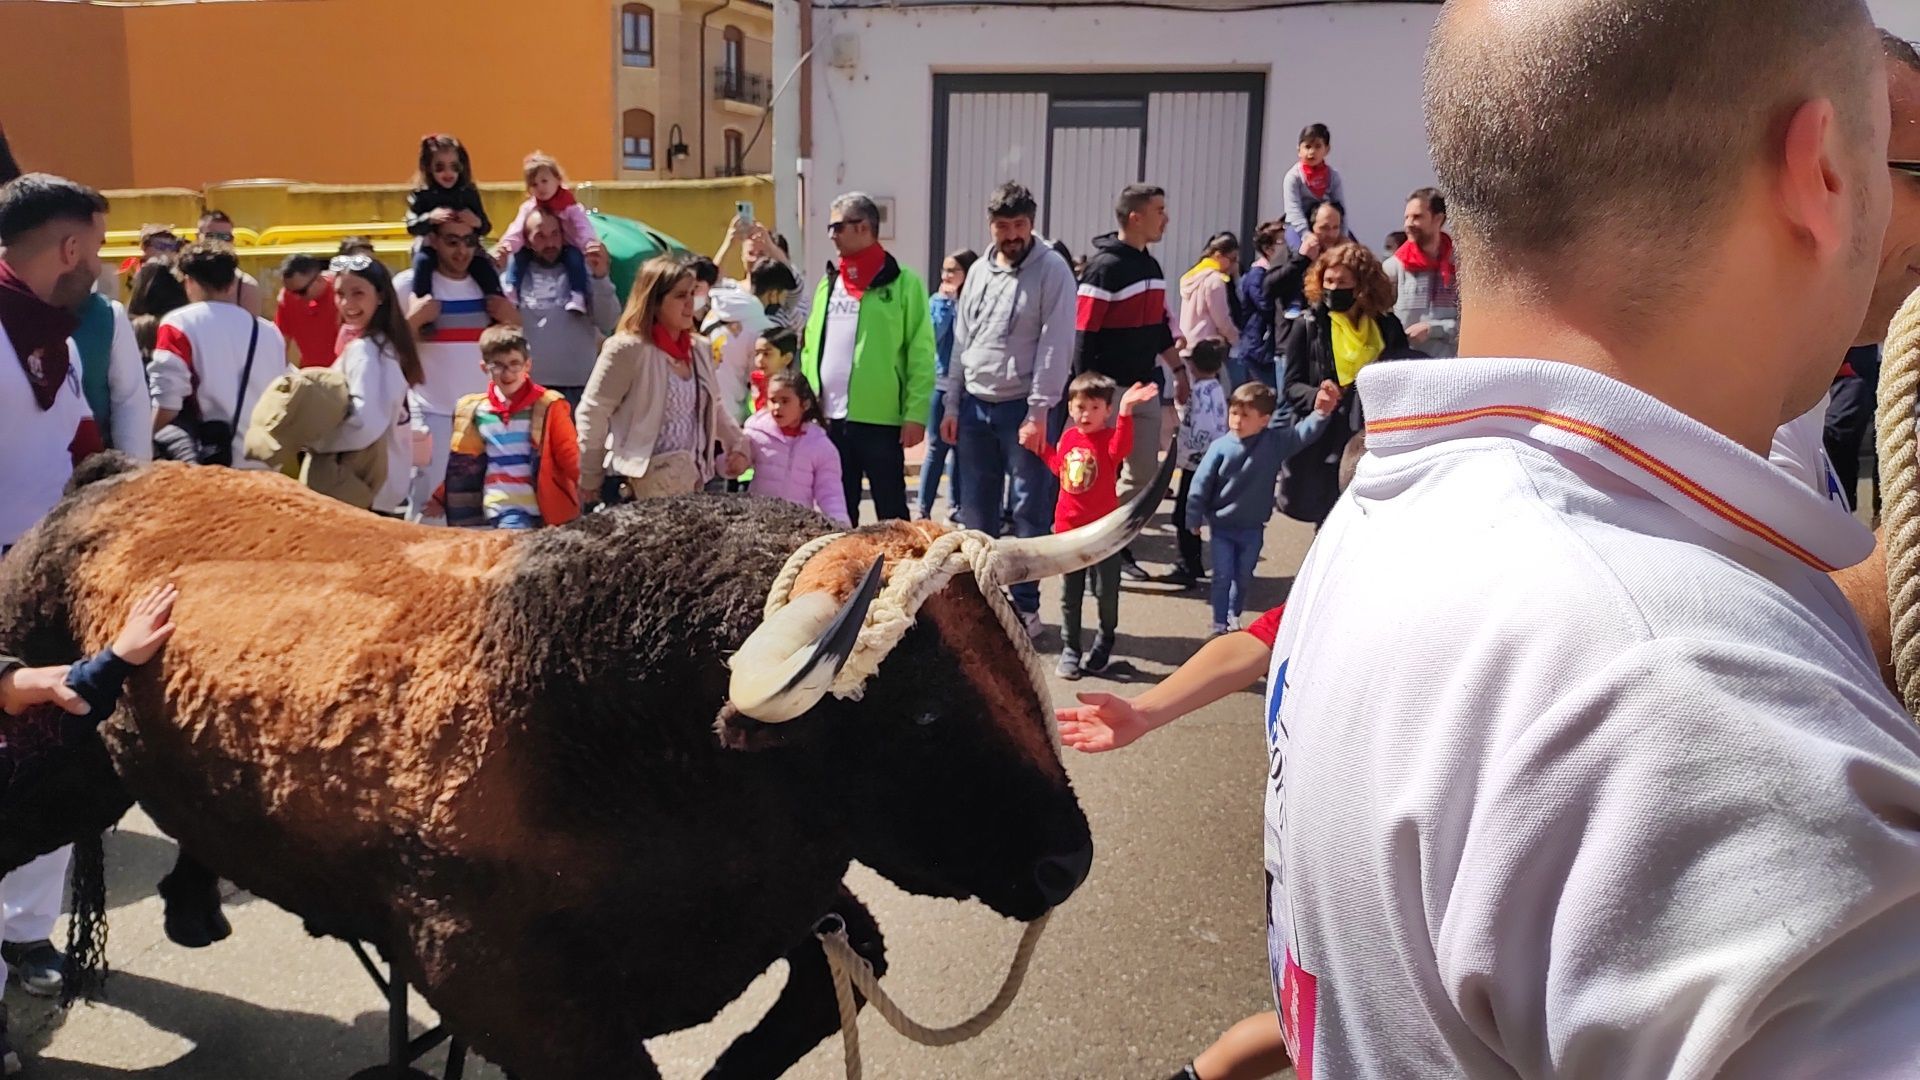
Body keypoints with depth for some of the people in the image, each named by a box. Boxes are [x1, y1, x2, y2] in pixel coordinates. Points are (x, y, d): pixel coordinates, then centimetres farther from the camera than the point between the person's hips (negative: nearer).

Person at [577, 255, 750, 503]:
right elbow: (592, 414, -11)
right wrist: (589, 481, -7)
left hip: (693, 477, 7)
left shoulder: (700, 349, 10)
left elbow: (713, 407, 22)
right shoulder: (627, 349, -13)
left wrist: (738, 445, 7)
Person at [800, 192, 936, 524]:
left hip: (880, 419, -6)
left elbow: (921, 355, -8)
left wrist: (915, 414, -14)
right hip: (830, 419, 6)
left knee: (891, 512, 5)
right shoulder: (829, 282, 13)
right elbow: (811, 347, 15)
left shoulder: (903, 283, -4)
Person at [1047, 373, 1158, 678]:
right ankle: (1069, 650, 20)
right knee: (1069, 595, 10)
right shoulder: (1068, 437, 5)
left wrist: (1126, 412, -49)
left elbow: (1121, 447, -35)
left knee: (1106, 591, 6)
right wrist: (1041, 445, 14)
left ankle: (1106, 638, 31)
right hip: (1068, 528, 4)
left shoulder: (1108, 438, -10)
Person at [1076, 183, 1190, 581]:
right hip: (1110, 391, -8)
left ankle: (1119, 547, 21)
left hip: (1145, 388, 8)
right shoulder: (1105, 267, -14)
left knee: (1144, 474, 10)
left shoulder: (1151, 266, 13)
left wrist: (1178, 369, 18)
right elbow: (1084, 335, -17)